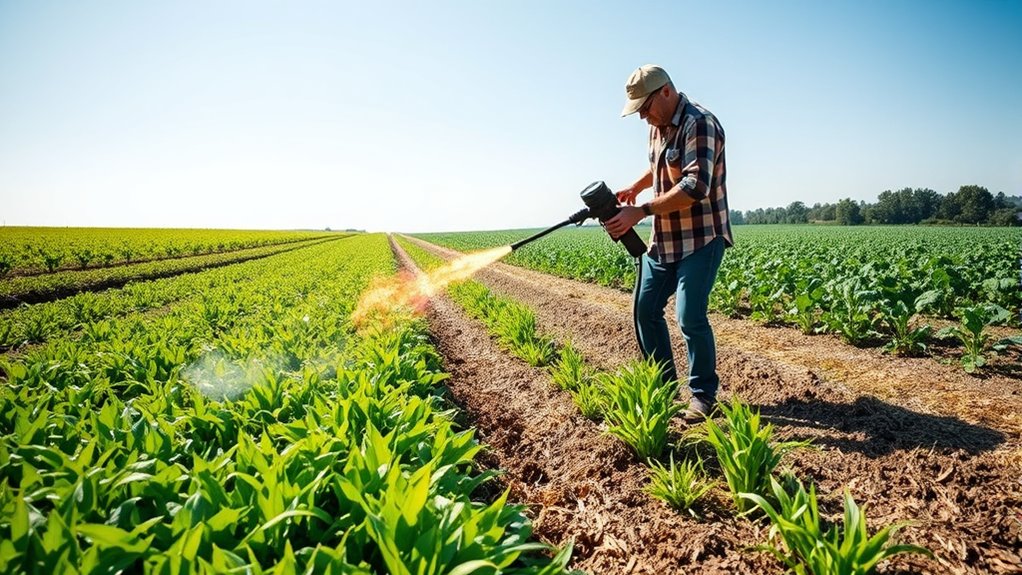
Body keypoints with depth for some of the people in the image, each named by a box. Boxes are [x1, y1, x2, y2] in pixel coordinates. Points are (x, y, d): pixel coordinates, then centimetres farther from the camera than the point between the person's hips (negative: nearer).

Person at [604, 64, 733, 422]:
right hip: (663, 240, 9)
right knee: (645, 309, 9)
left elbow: (695, 187, -27)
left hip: (700, 239, -9)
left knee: (690, 317, -12)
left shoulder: (699, 124, -17)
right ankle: (662, 384, 24)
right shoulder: (658, 127, 11)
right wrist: (634, 188, 14)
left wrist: (640, 212, -28)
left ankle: (704, 396, 8)